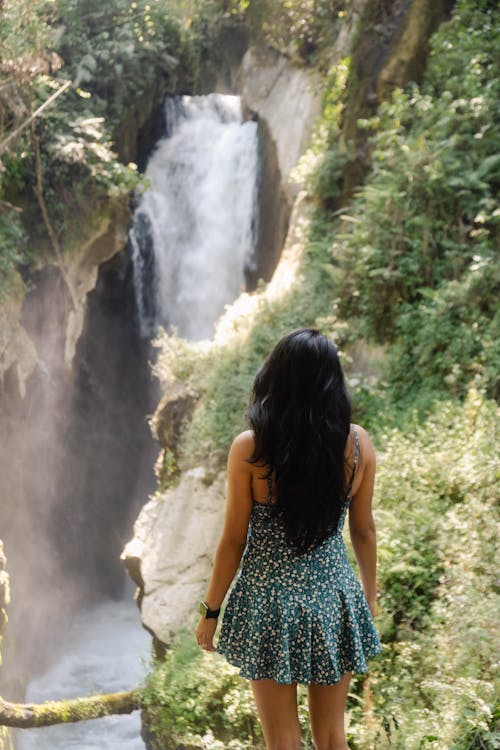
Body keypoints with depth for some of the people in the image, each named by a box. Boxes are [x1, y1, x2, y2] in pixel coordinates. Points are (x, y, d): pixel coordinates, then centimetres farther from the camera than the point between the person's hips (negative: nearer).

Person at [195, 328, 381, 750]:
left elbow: (234, 540, -9)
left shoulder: (249, 448, -14)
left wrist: (210, 611, 4)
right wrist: (370, 595, 18)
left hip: (271, 602, -2)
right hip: (334, 600, 2)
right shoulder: (358, 443, -7)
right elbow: (364, 531, 3)